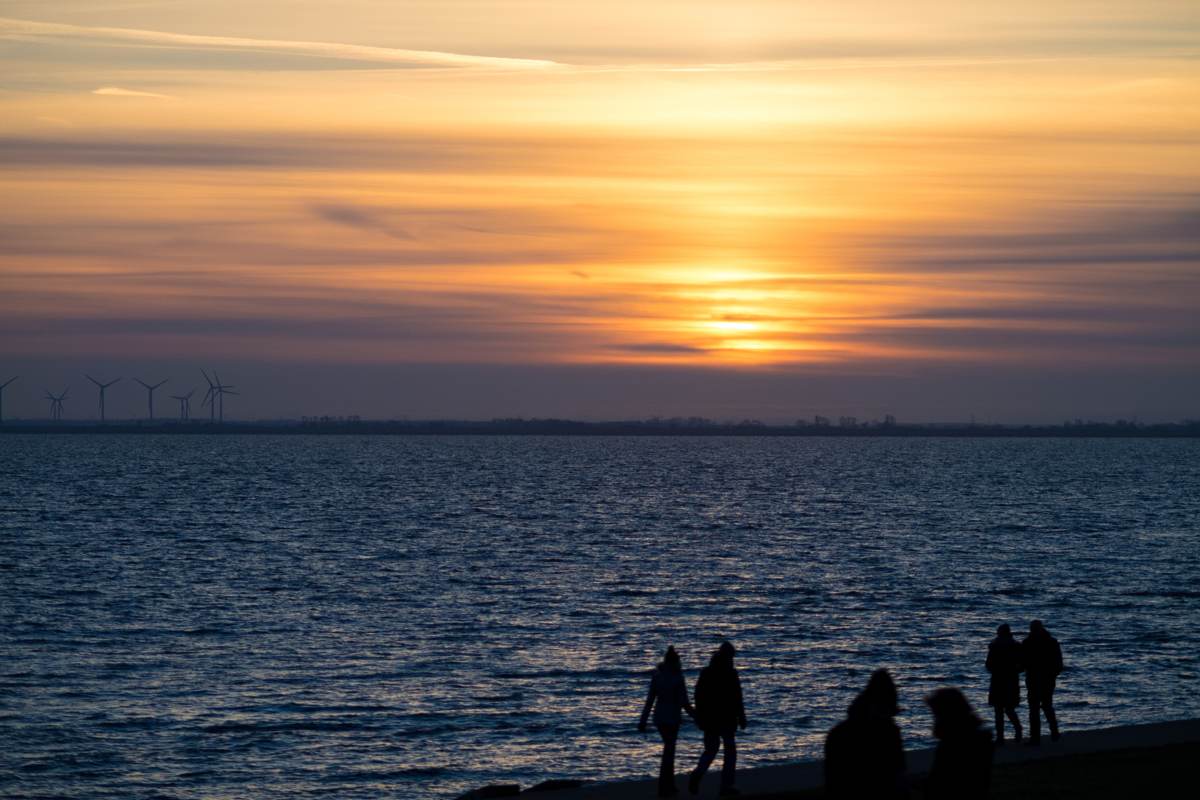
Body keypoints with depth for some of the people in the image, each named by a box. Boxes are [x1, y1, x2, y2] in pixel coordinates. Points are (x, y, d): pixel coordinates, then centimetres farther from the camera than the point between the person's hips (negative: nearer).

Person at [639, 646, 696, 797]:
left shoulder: (656, 676, 1)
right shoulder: (678, 678, -14)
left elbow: (650, 699, 2)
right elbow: (684, 702, -14)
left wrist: (643, 721, 6)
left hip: (659, 717, 6)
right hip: (672, 718, -6)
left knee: (669, 750, 20)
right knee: (668, 752, 1)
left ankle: (670, 786, 24)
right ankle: (663, 789, 0)